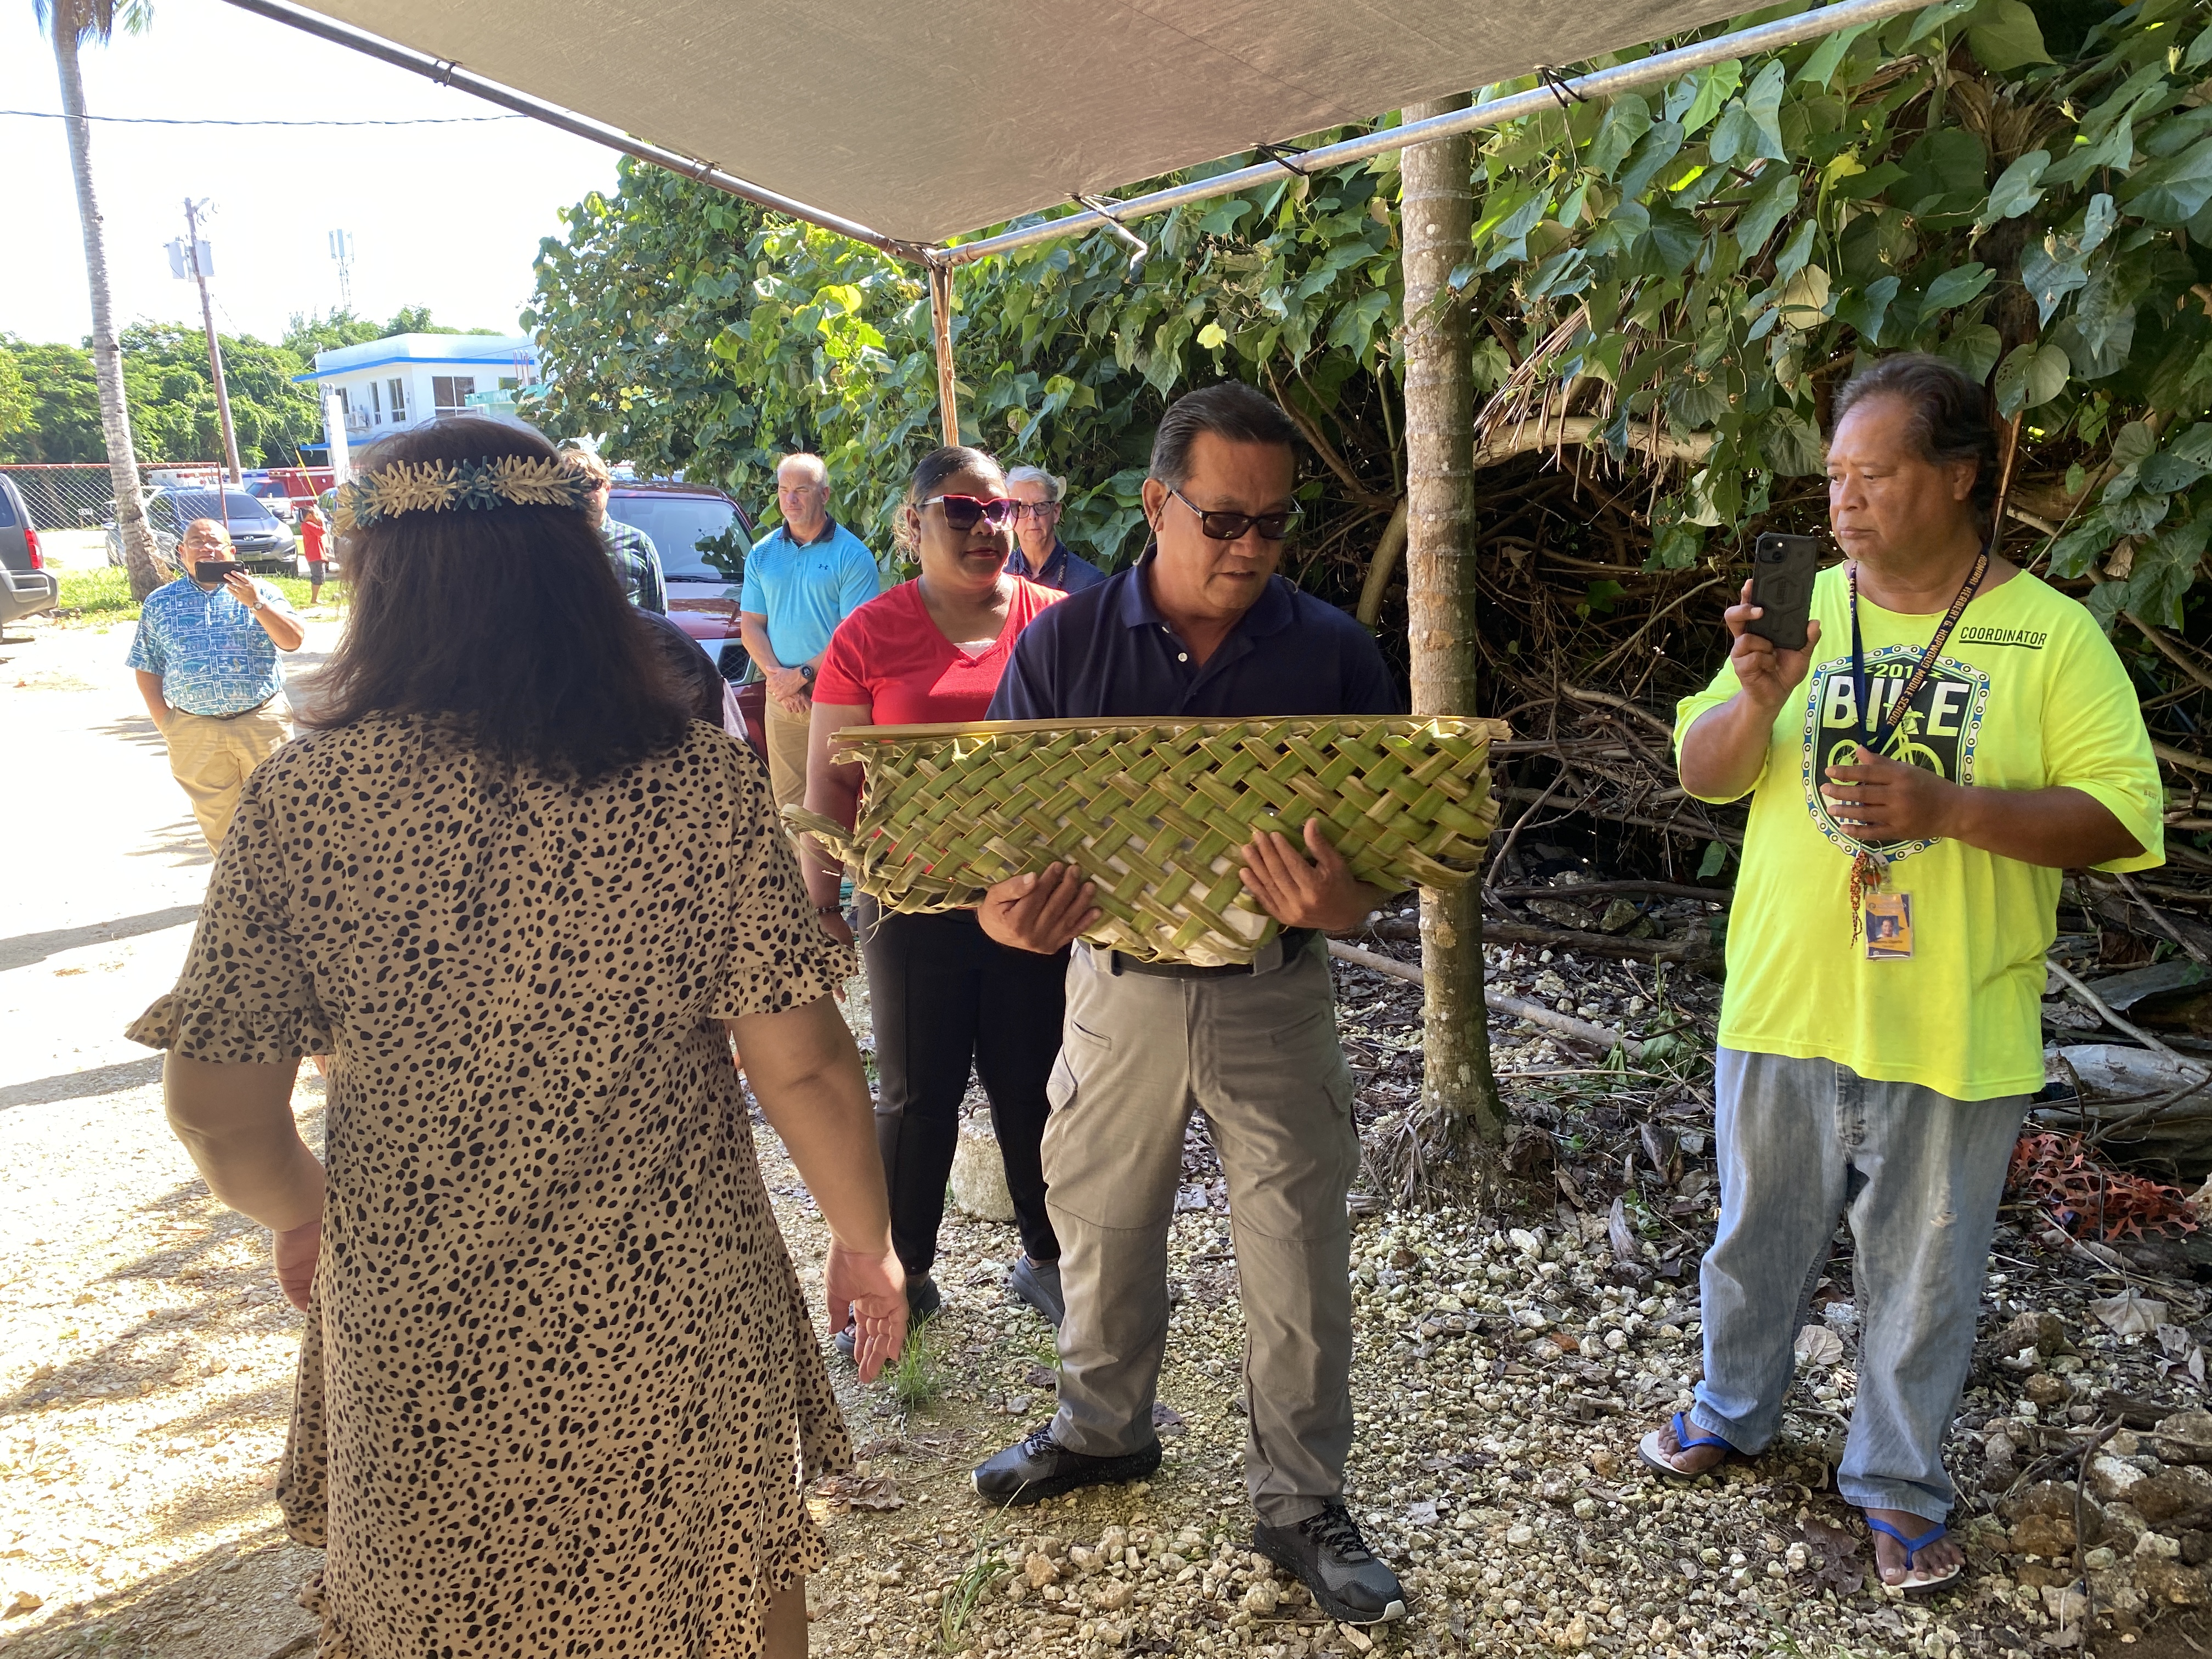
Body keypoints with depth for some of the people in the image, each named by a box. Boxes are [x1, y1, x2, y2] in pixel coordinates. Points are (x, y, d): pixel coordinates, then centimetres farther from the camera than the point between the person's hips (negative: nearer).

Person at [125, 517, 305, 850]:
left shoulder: (261, 592, 5)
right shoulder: (159, 603, 9)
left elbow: (293, 641, -6)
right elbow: (147, 669, 11)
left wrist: (255, 604, -18)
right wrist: (164, 722, 1)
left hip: (262, 722, -2)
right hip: (195, 731, 2)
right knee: (215, 817, 9)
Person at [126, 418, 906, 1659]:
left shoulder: (305, 801, -12)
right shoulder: (700, 784, -15)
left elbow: (221, 1114, -7)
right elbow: (802, 1064, -13)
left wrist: (304, 1217, 14)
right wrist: (868, 1241, 4)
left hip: (419, 1343, 1)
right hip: (676, 1314, 0)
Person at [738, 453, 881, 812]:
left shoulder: (852, 555, -4)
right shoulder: (762, 554, 11)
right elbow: (751, 624, 9)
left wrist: (803, 674, -13)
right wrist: (776, 676, -6)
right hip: (781, 698, 4)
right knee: (788, 800, 7)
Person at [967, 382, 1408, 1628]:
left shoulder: (1334, 653, -7)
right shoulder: (1064, 643, -6)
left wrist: (1341, 904, -30)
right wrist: (1011, 915, -28)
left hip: (1276, 996, -1)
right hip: (1119, 982, 1)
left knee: (1301, 1264, 8)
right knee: (1101, 1229, 18)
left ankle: (1303, 1502, 30)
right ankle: (1106, 1427, 46)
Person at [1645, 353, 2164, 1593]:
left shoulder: (2053, 635, -6)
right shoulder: (1802, 607, 3)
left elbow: (2123, 817, -10)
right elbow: (1703, 775, 0)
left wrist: (1948, 808, -23)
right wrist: (1758, 700, -21)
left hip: (1953, 1027, -2)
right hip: (1783, 1008, 3)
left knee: (1925, 1271, 13)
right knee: (1761, 1235, 19)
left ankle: (1901, 1485, 34)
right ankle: (1735, 1409, 42)